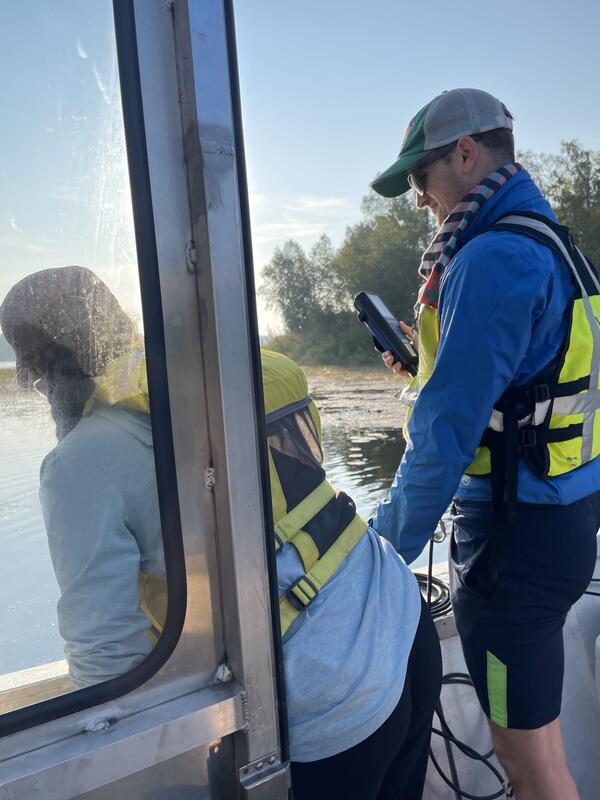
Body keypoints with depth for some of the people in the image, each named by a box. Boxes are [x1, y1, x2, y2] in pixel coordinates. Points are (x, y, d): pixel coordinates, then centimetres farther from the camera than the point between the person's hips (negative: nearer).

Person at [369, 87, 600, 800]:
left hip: (514, 539, -10)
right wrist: (431, 358, 8)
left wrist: (386, 547, -12)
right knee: (531, 734, 25)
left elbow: (447, 431, -22)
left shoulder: (493, 258, -19)